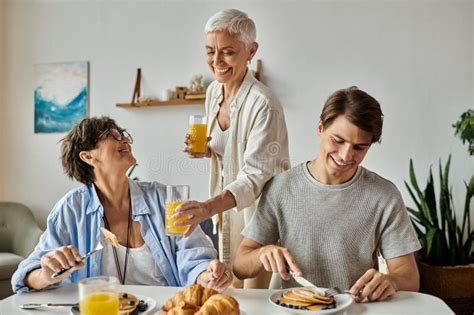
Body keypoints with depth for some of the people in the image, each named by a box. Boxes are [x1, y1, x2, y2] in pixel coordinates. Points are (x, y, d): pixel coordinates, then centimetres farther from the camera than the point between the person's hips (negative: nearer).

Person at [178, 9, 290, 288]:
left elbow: (255, 176, -29)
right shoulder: (213, 91, 1)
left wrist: (208, 208, -43)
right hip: (225, 205, 7)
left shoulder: (264, 105, -24)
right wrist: (203, 150, -6)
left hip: (261, 210, -7)